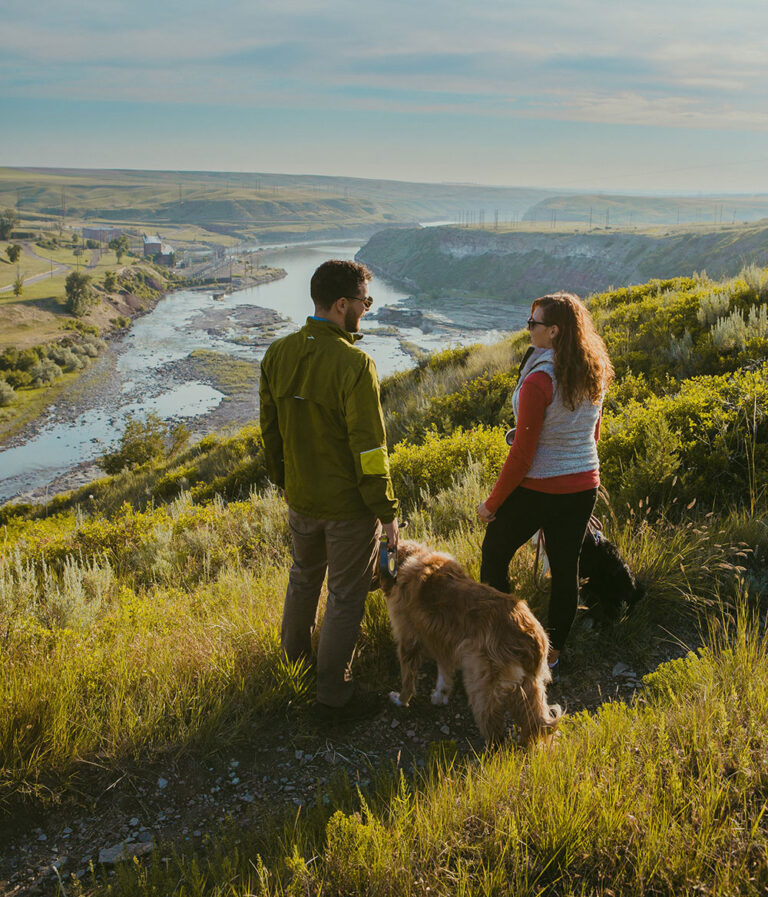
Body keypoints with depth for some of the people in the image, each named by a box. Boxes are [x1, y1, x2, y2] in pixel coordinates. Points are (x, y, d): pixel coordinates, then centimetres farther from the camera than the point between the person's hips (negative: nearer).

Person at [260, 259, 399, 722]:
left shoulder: (278, 354, -4)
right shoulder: (354, 365, -25)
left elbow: (270, 428, 7)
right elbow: (369, 449, -22)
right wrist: (388, 512, -12)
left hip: (300, 497, 7)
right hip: (349, 505, -6)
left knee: (304, 575, 29)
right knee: (346, 597, 9)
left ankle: (295, 648, 52)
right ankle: (334, 695, 21)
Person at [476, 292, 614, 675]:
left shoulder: (539, 380, -22)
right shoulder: (595, 374, 1)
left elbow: (523, 453, -20)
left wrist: (492, 502, -11)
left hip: (537, 489, -7)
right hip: (583, 486, 7)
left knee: (494, 555, 14)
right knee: (565, 566, 15)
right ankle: (553, 650, 28)